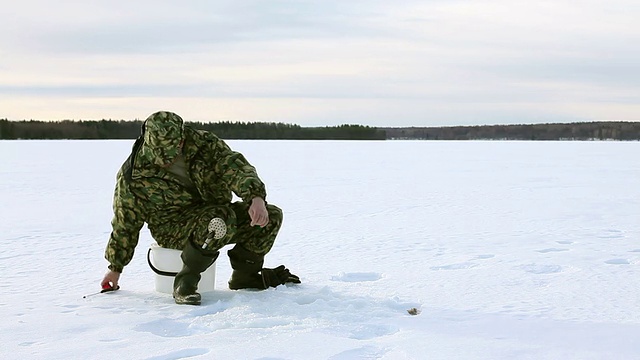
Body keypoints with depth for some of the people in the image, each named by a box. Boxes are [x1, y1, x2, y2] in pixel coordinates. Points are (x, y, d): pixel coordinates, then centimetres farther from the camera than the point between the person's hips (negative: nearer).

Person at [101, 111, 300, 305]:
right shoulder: (133, 175, -16)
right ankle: (185, 283, -23)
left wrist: (256, 198, -41)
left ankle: (244, 275, 9)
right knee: (220, 221, -37)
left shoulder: (203, 143, -13)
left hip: (214, 210, 5)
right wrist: (116, 267, 4)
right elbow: (125, 223, -5)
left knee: (271, 216, -8)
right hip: (174, 228, -5)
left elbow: (235, 166, -22)